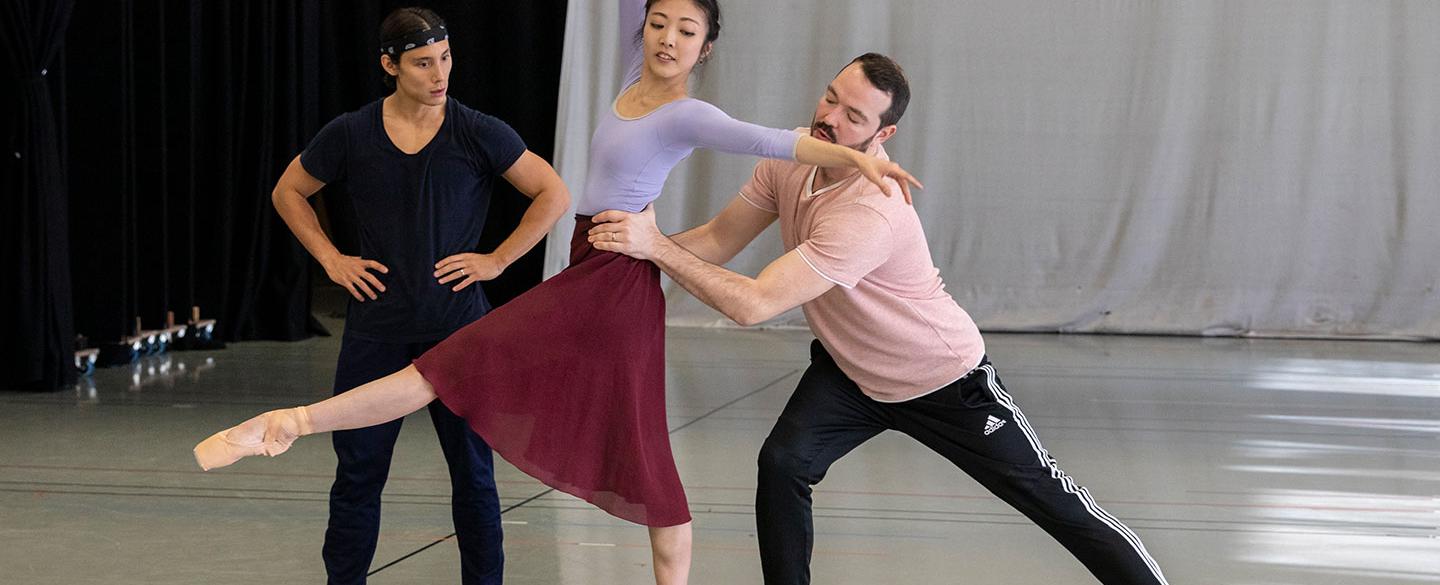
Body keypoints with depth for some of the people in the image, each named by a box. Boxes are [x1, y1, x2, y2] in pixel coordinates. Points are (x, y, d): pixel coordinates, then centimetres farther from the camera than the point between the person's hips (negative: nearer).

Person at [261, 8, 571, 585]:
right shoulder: (350, 135, 0)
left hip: (457, 325, -1)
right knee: (358, 468, 4)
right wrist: (331, 260, 4)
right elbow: (288, 193, 15)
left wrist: (497, 260, -5)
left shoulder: (478, 134, -4)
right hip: (376, 328, 1)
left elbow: (553, 195, 1)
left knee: (472, 470, 5)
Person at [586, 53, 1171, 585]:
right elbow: (719, 241, -9)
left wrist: (657, 246, -40)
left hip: (943, 382, -6)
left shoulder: (871, 215, -39)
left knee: (1053, 500, 1)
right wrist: (641, 239, -25)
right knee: (782, 464, -16)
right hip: (849, 371, 7)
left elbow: (753, 305, -42)